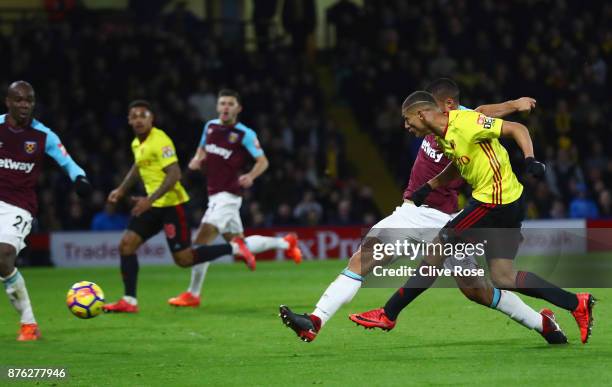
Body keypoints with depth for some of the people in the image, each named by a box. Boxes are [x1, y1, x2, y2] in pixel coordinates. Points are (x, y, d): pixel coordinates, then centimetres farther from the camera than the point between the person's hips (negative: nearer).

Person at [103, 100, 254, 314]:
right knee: (126, 244, -3)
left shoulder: (160, 141, -18)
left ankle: (234, 248, 8)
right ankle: (129, 301, 0)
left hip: (171, 204, -8)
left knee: (183, 259, -7)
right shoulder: (137, 143, 10)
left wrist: (150, 200, -30)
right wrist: (121, 190, 22)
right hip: (153, 205, 8)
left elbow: (174, 174, -25)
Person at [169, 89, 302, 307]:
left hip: (228, 196, -8)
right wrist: (196, 159, 4)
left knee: (201, 242, -14)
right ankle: (286, 243, 36)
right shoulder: (210, 126, 9)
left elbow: (263, 161, -5)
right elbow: (202, 148, 26)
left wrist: (251, 176, -25)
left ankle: (193, 294, -6)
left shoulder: (244, 134, -9)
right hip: (214, 196, 8)